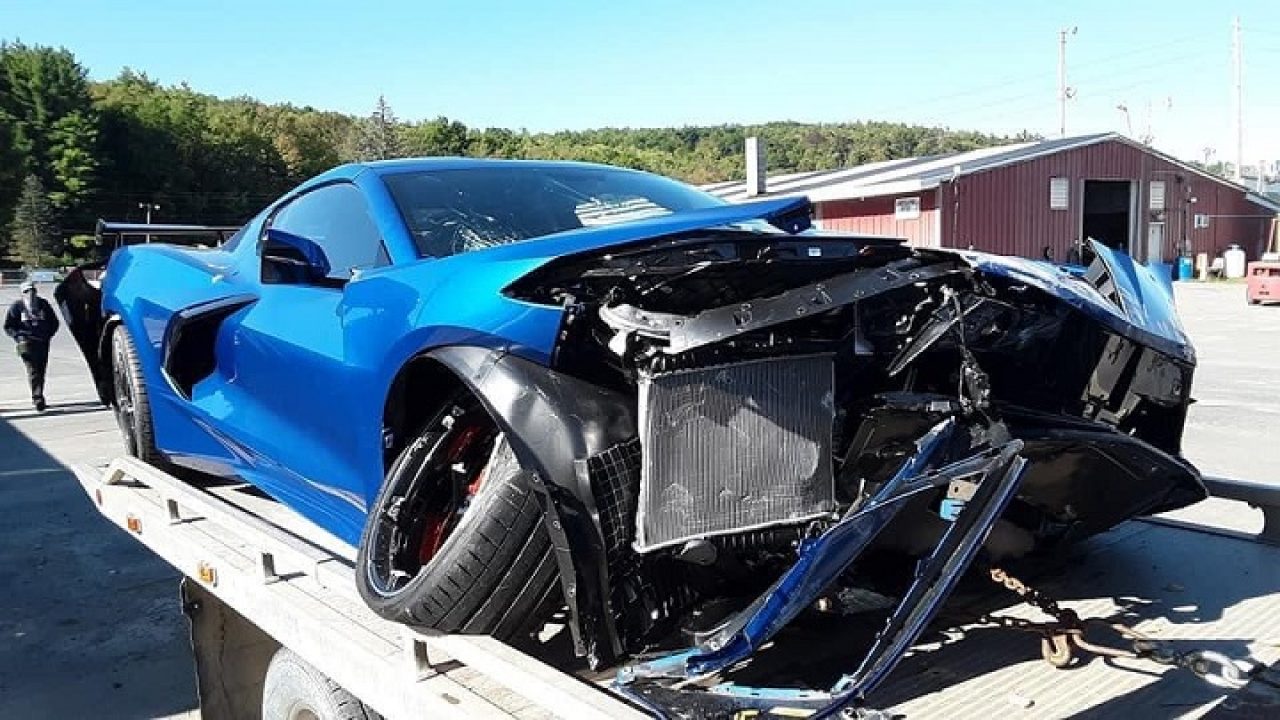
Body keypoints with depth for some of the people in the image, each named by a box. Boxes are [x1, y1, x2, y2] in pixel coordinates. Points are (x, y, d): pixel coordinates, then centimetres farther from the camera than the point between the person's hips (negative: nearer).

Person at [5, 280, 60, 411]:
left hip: (43, 342, 3)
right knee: (32, 370, -15)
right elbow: (8, 327, 7)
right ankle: (37, 397, -23)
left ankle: (38, 396, 19)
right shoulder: (17, 307, 3)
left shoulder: (44, 304, 8)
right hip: (27, 342, -3)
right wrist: (19, 336, -9)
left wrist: (48, 335, 3)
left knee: (41, 370, 6)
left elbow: (54, 323, 17)